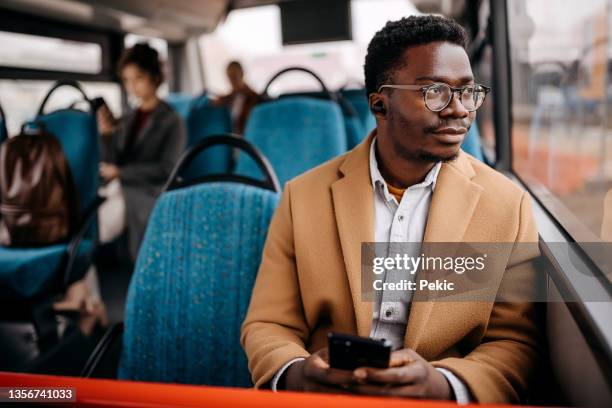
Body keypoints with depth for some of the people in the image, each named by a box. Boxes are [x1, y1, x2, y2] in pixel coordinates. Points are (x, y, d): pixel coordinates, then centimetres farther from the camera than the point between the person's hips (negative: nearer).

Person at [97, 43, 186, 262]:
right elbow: (109, 166, 12)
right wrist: (107, 135, -4)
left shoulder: (171, 121, 2)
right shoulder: (126, 120, 18)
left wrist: (121, 172, -7)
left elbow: (166, 170, -7)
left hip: (149, 193, -5)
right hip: (120, 189, 5)